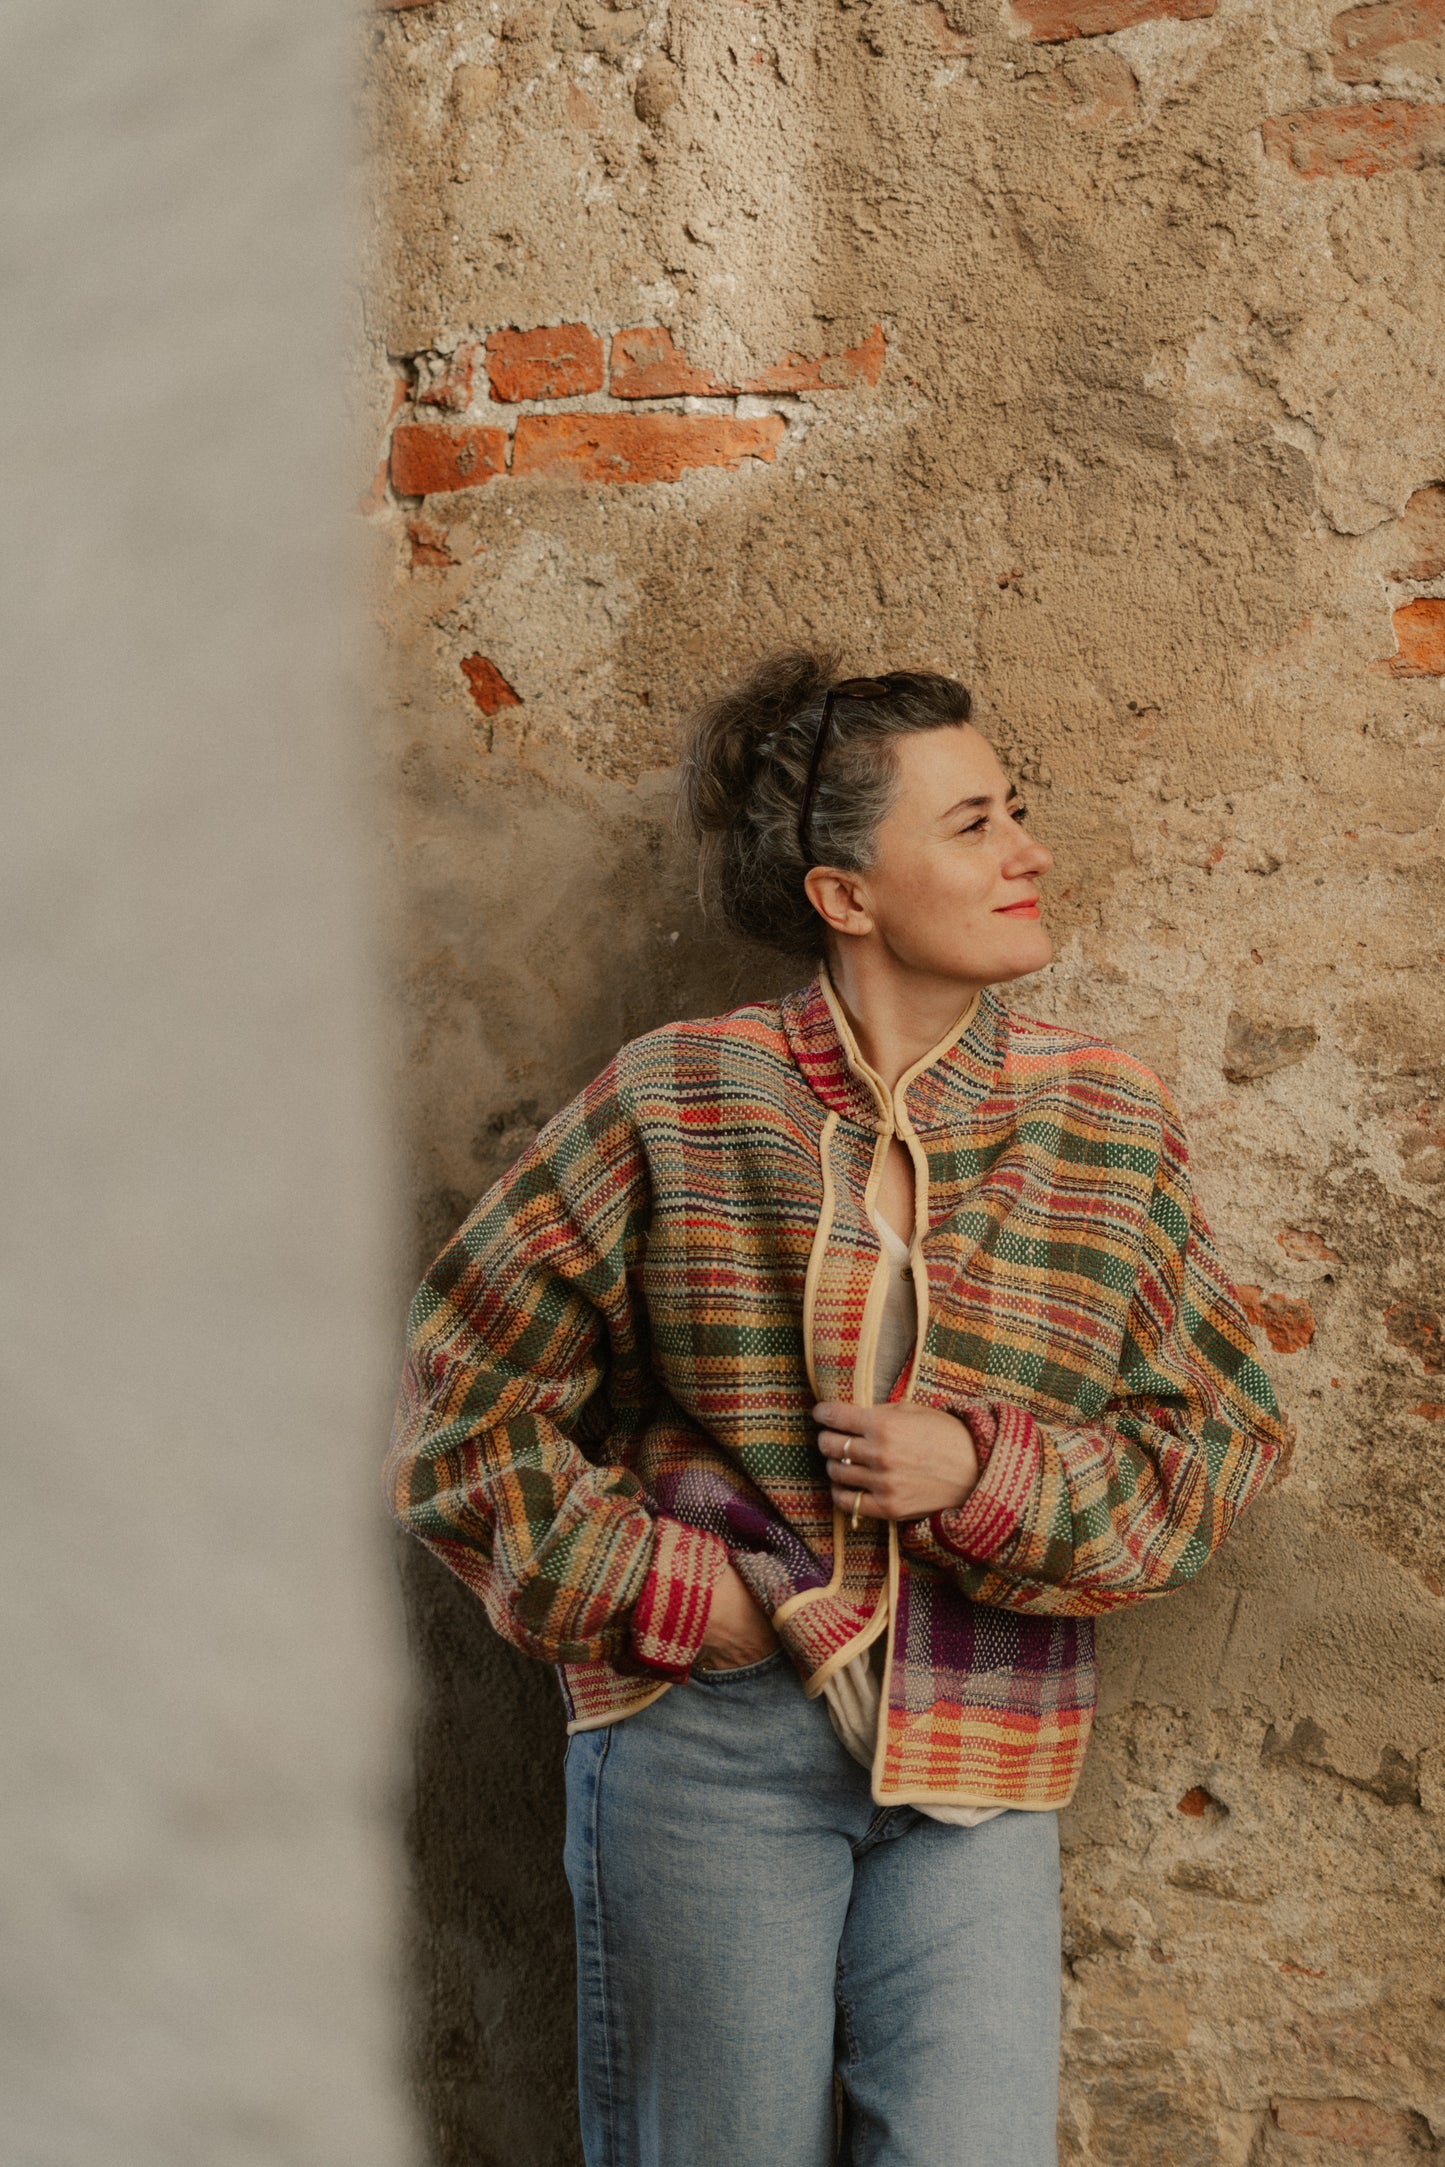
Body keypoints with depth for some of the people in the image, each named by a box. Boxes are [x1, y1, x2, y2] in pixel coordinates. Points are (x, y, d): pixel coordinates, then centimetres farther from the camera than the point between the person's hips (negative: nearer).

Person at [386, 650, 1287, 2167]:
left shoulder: (1109, 1123, 3)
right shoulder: (676, 1101, -3)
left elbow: (1219, 1440, 5)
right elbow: (468, 1390, 3)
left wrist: (987, 1473, -11)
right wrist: (653, 1588, -5)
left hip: (977, 1757, 2)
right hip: (711, 1720, -2)